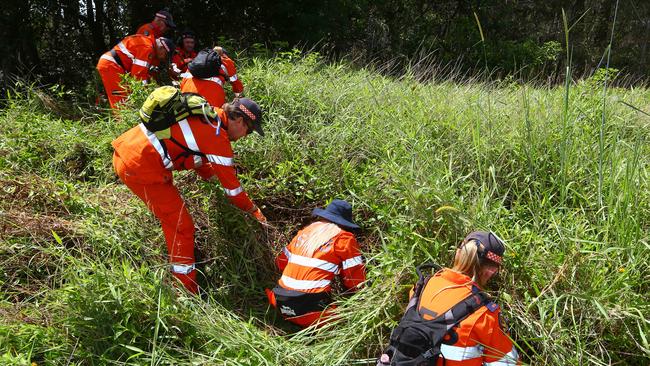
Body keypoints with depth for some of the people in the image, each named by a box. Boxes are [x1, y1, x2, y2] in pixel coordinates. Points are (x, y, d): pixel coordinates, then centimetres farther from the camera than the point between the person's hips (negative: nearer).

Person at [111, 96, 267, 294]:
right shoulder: (218, 138, -13)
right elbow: (232, 186, -4)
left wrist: (213, 177, 30)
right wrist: (254, 210, 10)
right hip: (141, 169, -10)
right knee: (181, 227, 0)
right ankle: (188, 291, 8)